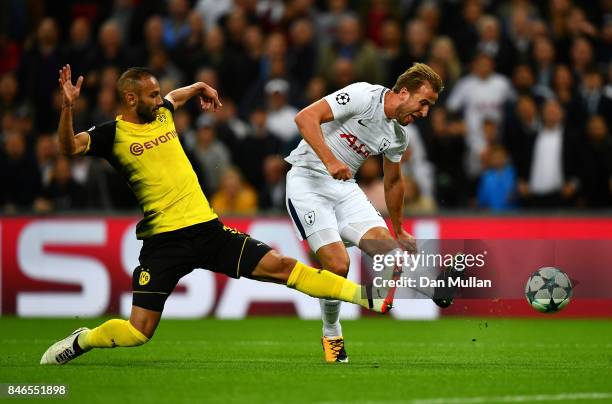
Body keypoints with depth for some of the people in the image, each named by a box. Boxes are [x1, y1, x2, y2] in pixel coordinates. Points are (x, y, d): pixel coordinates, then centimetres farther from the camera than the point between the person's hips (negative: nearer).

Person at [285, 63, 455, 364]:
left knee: (386, 247, -20)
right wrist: (329, 161, -33)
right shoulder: (364, 96, -16)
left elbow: (393, 182, 25)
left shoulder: (398, 136, 8)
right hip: (307, 179, -7)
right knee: (337, 266, -17)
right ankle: (331, 334, 5)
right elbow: (305, 117, -23)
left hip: (345, 187, 7)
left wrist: (399, 231, 31)